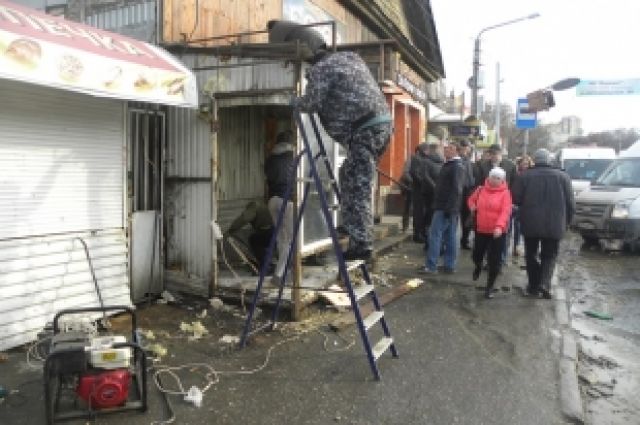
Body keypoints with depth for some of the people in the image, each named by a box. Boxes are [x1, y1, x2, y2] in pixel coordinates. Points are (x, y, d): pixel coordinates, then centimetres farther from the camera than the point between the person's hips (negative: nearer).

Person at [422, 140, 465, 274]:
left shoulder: (456, 167, -14)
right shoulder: (450, 164, 18)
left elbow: (456, 190, -22)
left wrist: (449, 208, -26)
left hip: (445, 208, -10)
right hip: (447, 207, 10)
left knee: (435, 234, -7)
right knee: (450, 237, 10)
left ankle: (431, 266, -5)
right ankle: (449, 266, 15)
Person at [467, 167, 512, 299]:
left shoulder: (505, 193, -8)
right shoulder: (481, 190, 3)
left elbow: (505, 211, -20)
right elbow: (471, 199, 23)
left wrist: (499, 226, -34)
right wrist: (472, 206, 1)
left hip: (497, 231, -3)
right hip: (481, 230, 3)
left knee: (494, 261, 0)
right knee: (477, 255, 11)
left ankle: (489, 287, 14)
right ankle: (478, 267, 48)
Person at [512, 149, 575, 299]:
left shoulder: (525, 176, -4)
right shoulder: (563, 176, 0)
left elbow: (516, 199, -5)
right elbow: (570, 203, 0)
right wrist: (566, 222, 12)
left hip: (530, 223, 0)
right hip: (554, 225, 1)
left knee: (531, 255, 14)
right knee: (549, 256, 11)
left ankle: (533, 286, 15)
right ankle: (544, 283, -7)